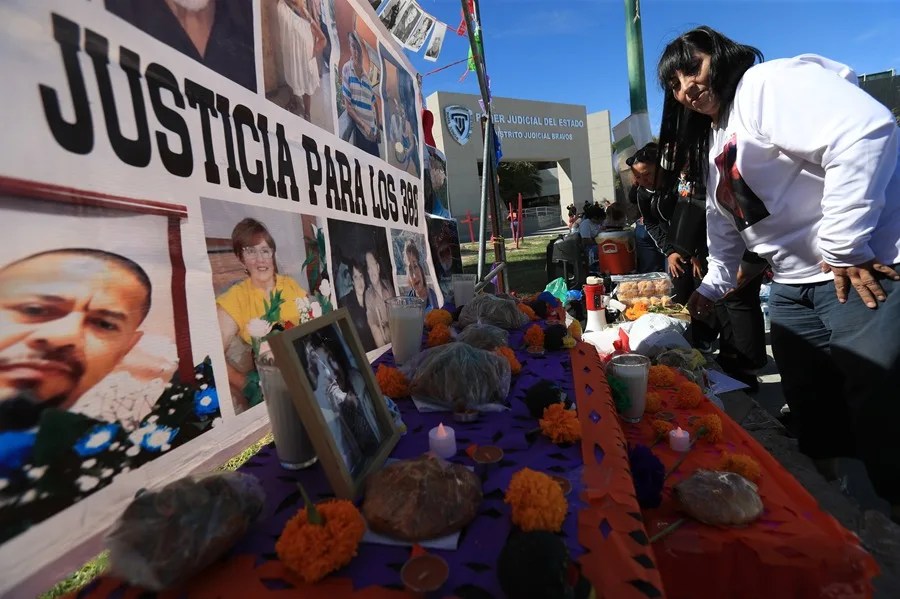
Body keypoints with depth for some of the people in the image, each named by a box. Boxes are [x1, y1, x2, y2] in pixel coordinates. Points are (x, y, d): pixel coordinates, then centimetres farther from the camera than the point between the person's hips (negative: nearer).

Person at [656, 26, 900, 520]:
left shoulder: (770, 83, -10)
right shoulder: (716, 143, 19)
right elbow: (726, 226, 23)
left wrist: (844, 246, -25)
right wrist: (712, 287, 19)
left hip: (860, 268, -9)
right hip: (795, 286, 10)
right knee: (811, 413, 15)